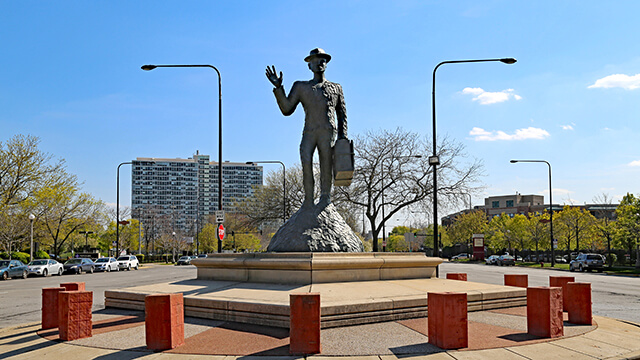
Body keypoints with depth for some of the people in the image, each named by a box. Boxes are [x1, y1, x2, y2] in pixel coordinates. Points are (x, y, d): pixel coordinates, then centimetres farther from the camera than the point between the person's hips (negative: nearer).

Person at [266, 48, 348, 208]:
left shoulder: (336, 88, 22)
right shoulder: (301, 87, 20)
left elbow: (342, 114, 21)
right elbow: (287, 109, 9)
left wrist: (343, 136, 9)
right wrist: (278, 88, -1)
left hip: (329, 132, 0)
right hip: (309, 133, 0)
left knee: (326, 165, -7)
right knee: (306, 161, -18)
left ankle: (325, 198, 4)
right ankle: (308, 201, -13)